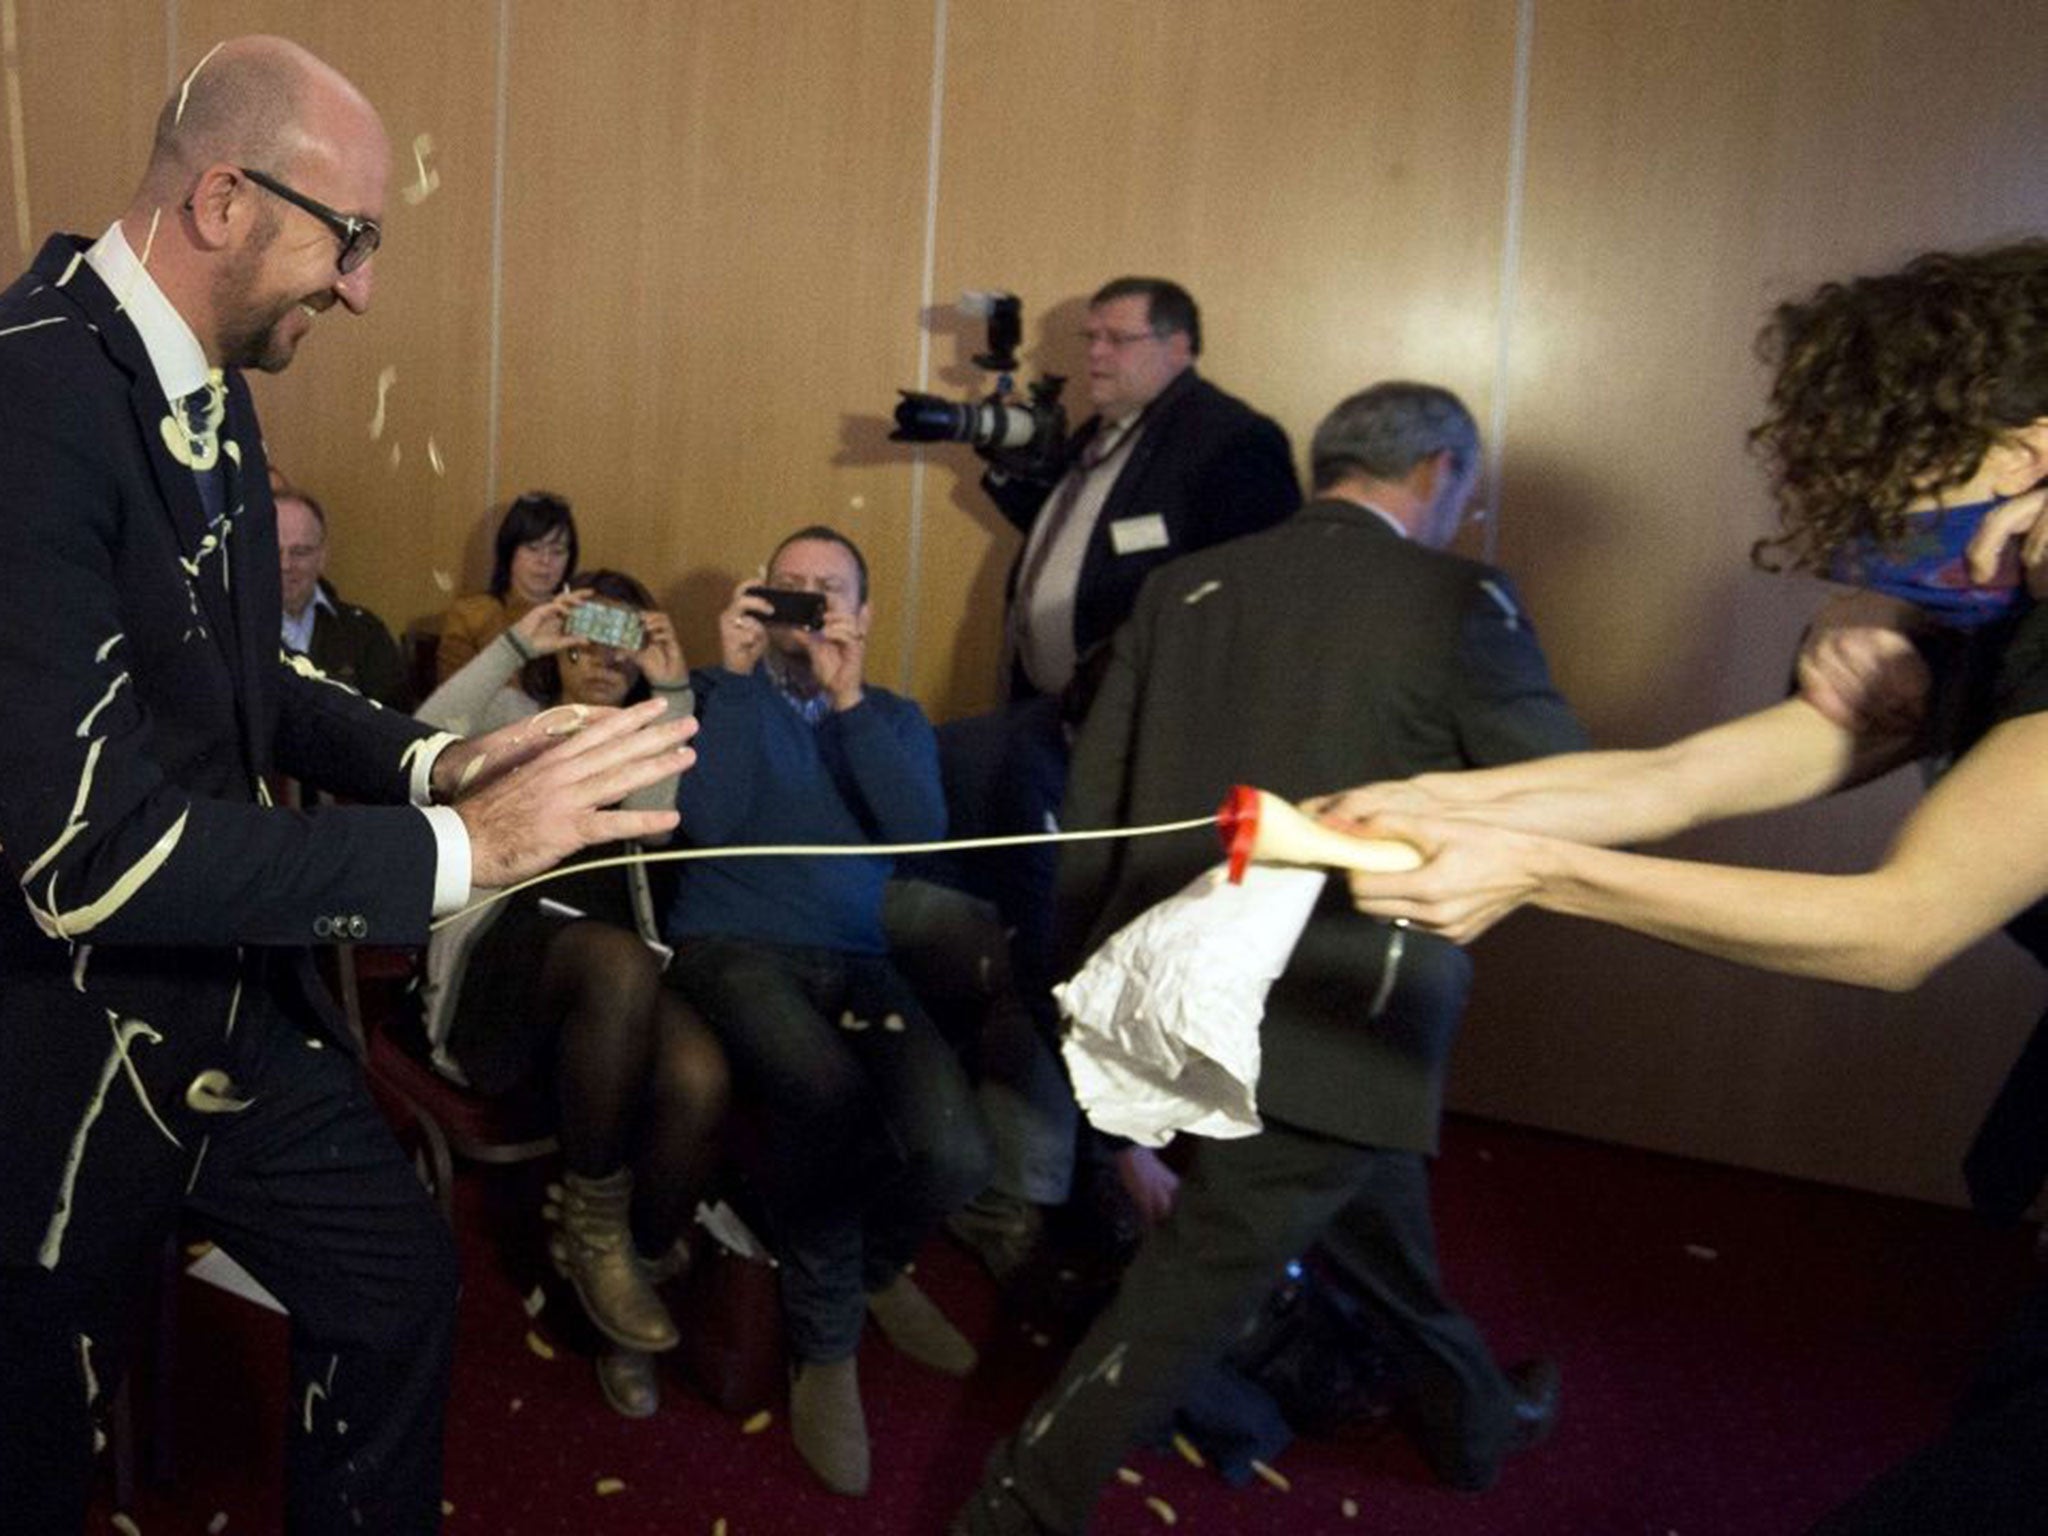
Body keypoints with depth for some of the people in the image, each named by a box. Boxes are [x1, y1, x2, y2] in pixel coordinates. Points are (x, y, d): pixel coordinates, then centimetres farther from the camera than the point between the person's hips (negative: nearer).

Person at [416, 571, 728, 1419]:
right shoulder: (511, 714, 20)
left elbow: (669, 816, 3)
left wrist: (673, 688, -4)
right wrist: (515, 643, -7)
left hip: (617, 985, 3)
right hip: (505, 964, -2)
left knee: (699, 1075, -32)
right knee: (619, 959, -38)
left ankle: (643, 1267, -8)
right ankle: (592, 1224, -21)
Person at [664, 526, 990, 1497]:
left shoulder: (895, 718, 18)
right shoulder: (715, 693, 11)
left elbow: (920, 833, -3)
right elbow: (705, 823, -7)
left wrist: (848, 699, -8)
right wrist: (738, 678, -8)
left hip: (860, 963, 3)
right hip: (733, 947, -2)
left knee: (954, 1157, -25)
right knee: (830, 1093, -37)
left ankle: (871, 1266, 15)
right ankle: (825, 1344, -8)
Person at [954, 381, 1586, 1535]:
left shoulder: (1186, 586, 6)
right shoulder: (1458, 601, -10)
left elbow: (1096, 801, 6)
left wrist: (1099, 980, 15)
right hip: (1332, 1021, -7)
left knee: (1374, 1214, 28)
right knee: (1200, 1280, 6)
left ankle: (1474, 1417, 51)